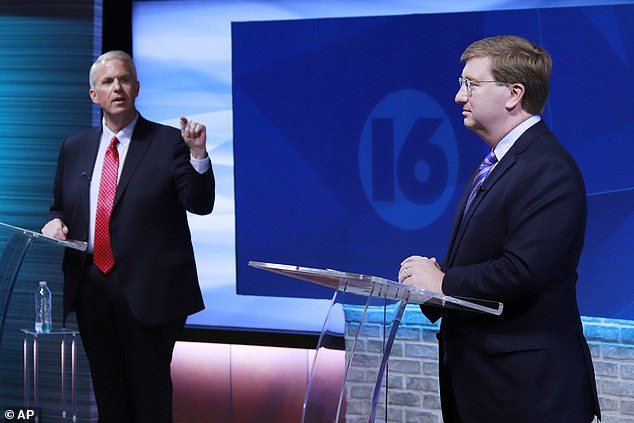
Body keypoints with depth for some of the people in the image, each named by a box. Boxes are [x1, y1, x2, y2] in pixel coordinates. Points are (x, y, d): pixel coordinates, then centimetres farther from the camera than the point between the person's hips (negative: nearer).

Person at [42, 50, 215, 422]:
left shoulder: (168, 143, -3)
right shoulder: (74, 148, 12)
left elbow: (200, 204, -11)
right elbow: (61, 206, 21)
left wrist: (198, 154, -26)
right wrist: (56, 222, -2)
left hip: (147, 291, -4)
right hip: (91, 289, 5)